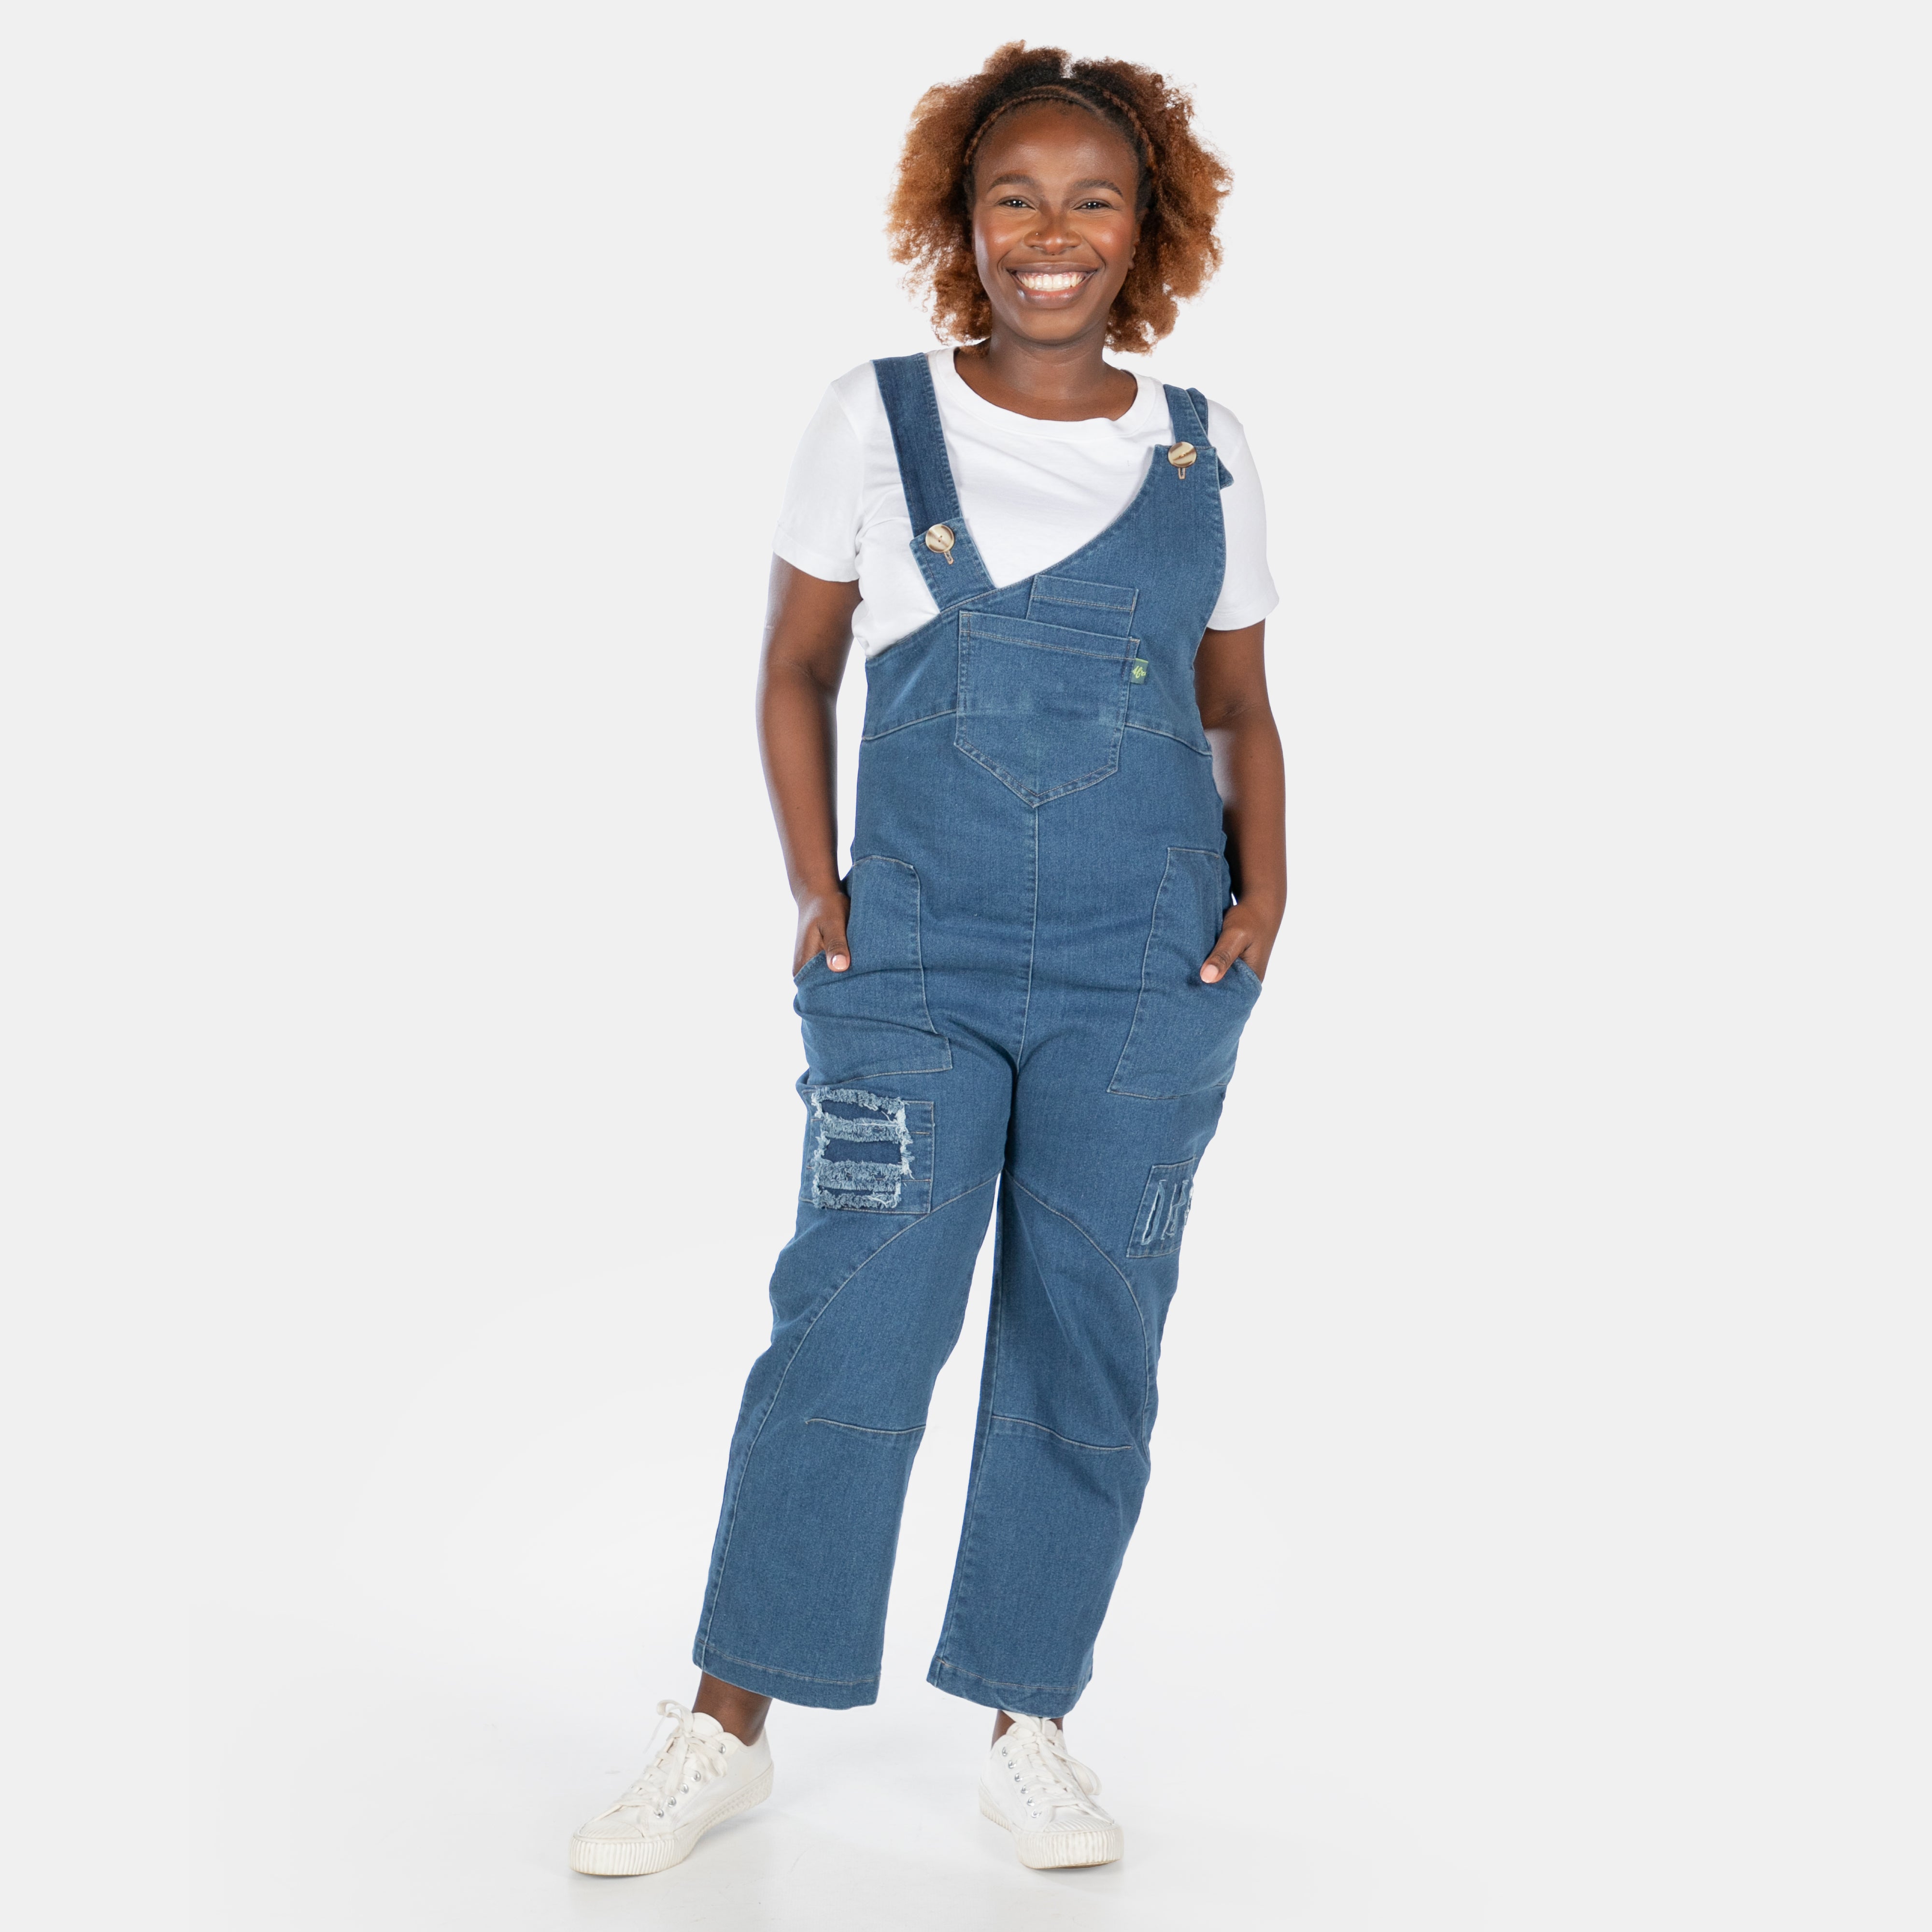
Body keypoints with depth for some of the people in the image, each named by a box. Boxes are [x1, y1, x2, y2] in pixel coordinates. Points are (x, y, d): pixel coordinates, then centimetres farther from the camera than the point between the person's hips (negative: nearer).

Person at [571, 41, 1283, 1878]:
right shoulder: (873, 421, 3)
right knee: (852, 1326, -5)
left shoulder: (1201, 452, 7)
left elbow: (1240, 708, 15)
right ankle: (729, 1727, 9)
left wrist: (1264, 888, -1)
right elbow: (795, 668, 9)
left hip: (1146, 971, 2)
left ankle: (1028, 1729, 19)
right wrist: (814, 892, 0)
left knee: (1087, 1344, 5)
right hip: (915, 959, -1)